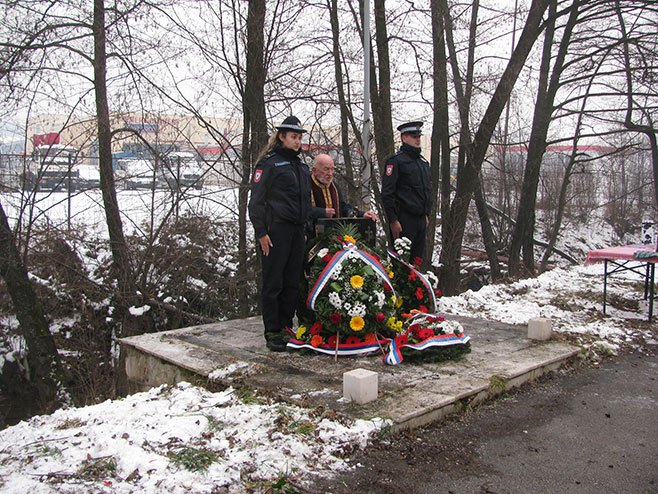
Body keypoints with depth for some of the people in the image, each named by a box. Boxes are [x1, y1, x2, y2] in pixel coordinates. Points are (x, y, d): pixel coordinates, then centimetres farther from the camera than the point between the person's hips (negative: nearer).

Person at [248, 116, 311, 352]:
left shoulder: (301, 166, 20)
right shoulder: (269, 163, -2)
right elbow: (256, 200, -7)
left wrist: (305, 229, 20)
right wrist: (261, 232, -13)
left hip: (297, 231, 7)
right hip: (276, 230, -7)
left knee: (292, 282, 7)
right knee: (273, 283, -3)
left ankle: (287, 328, 16)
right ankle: (272, 333, 3)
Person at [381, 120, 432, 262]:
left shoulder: (423, 162, 18)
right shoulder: (396, 160, -8)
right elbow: (387, 194, -13)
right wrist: (393, 220, -17)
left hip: (421, 219, 8)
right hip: (404, 219, -8)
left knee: (417, 258, 11)